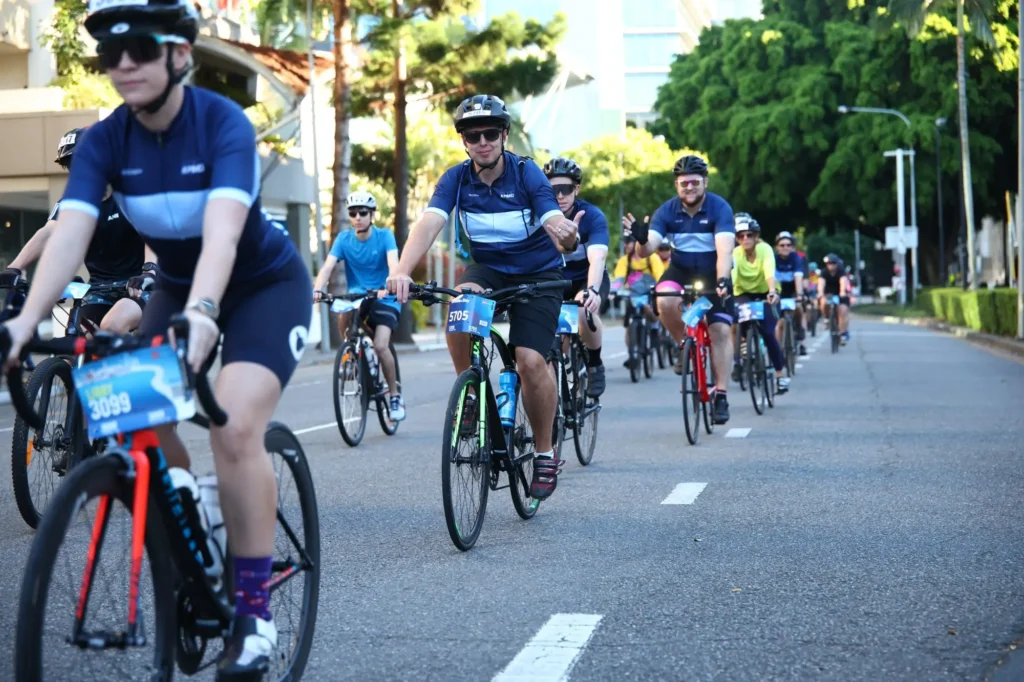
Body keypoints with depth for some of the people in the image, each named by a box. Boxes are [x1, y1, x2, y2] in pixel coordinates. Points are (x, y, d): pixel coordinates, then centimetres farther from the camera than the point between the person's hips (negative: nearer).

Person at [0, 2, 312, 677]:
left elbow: (222, 229, -42)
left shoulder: (224, 123, -27)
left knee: (236, 427, -25)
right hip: (178, 287, 5)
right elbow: (70, 233, -28)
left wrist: (202, 313, -60)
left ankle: (255, 613, -13)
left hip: (264, 285, -5)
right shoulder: (104, 141, -14)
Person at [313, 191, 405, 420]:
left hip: (384, 299, -2)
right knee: (343, 314, -34)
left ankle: (395, 394, 0)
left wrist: (390, 285, -46)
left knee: (380, 346, -22)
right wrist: (317, 290, -35)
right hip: (357, 296, 2)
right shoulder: (344, 239, -4)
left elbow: (393, 263, -25)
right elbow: (328, 266, -16)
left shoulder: (384, 236, -9)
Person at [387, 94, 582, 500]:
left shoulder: (527, 174, -19)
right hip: (487, 268, 2)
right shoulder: (456, 179, -13)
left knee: (531, 361, -18)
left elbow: (555, 222, -32)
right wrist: (402, 270, -45)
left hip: (537, 274, -2)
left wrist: (568, 237, -58)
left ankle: (546, 454, 1)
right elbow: (429, 223, -27)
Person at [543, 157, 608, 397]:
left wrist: (592, 291, -55)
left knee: (585, 310, -34)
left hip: (587, 280, -3)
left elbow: (597, 258, -37)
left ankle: (595, 364, -8)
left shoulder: (592, 216, -23)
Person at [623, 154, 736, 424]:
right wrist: (642, 239, -45)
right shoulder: (667, 211, -12)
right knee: (665, 301, -30)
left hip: (713, 275, -1)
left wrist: (722, 280, -47)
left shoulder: (719, 208, -19)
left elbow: (724, 249, -31)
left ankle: (721, 395, -3)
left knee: (720, 330, -11)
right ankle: (685, 346, -3)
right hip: (680, 272, 1)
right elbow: (649, 248, -21)